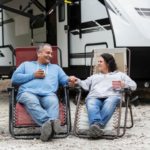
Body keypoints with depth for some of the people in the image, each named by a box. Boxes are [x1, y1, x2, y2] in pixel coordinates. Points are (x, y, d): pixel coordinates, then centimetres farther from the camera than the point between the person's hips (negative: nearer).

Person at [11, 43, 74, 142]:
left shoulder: (56, 68, 38)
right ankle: (51, 121, -60)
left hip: (48, 95, 1)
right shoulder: (26, 65, 32)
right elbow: (14, 78, 17)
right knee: (32, 102, -40)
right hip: (28, 93, -1)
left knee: (53, 102, -38)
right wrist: (33, 75, 10)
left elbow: (64, 79, 22)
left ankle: (47, 130, -60)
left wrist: (69, 80, -3)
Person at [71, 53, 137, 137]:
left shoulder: (119, 74, 32)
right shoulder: (94, 76, 42)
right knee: (91, 104, -36)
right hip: (94, 97, 2)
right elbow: (86, 85, 24)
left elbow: (133, 85, 20)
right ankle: (96, 125, -60)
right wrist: (78, 81, 3)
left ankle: (99, 125, -57)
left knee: (109, 102, -40)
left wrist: (125, 85, -2)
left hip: (112, 96, -2)